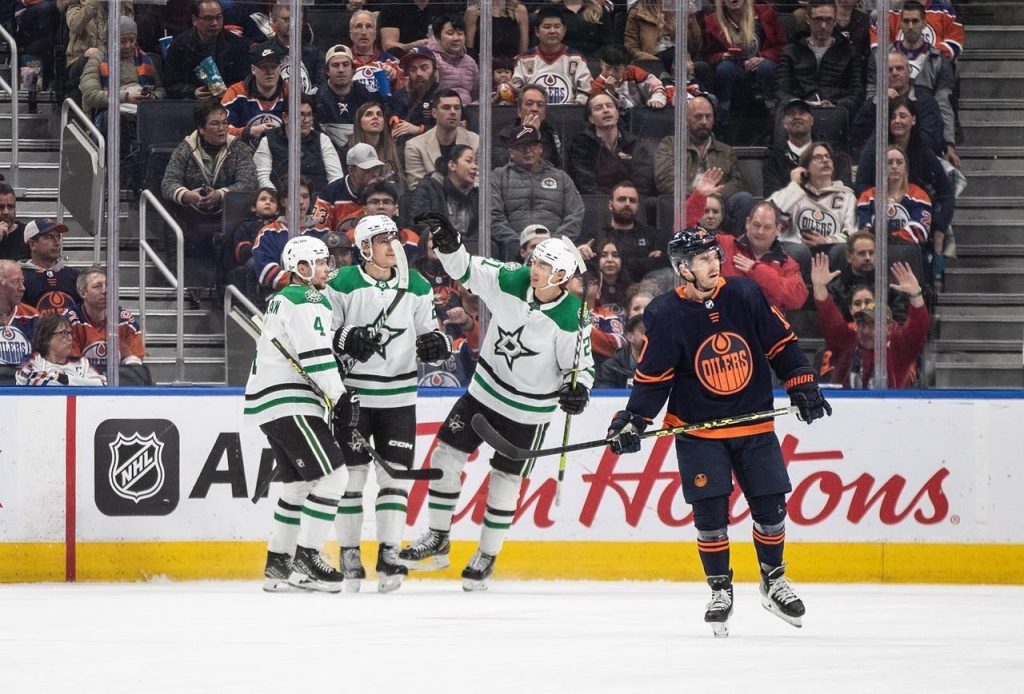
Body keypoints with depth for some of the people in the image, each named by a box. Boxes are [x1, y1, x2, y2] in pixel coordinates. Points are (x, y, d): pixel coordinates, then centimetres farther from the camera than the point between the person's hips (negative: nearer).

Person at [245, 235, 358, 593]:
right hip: (288, 404, -11)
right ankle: (306, 558, -13)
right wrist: (342, 398, -17)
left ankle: (277, 565, 19)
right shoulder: (307, 301, -11)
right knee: (331, 475, -12)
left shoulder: (283, 299, 22)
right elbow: (315, 356, -21)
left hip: (269, 402, 11)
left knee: (299, 482, 17)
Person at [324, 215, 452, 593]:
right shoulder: (343, 285, -5)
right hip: (352, 393, -3)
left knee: (395, 474, -1)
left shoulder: (417, 288, 5)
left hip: (398, 397, 3)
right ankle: (349, 555, 7)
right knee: (351, 474, 0)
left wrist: (437, 343, -11)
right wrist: (346, 340, -22)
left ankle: (389, 554, 1)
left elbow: (429, 332, 12)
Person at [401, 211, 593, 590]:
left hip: (529, 410, -4)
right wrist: (448, 243, -25)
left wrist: (577, 389, -33)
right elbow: (466, 269, -6)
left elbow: (581, 364, -13)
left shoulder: (570, 320, -23)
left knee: (505, 481, 5)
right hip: (485, 391, 4)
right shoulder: (509, 281, -14)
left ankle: (487, 557, 23)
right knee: (445, 456, 4)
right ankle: (437, 541, 18)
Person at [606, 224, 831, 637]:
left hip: (754, 424, 2)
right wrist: (632, 422, -15)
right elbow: (652, 377, -6)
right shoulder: (666, 316, -11)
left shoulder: (745, 295, -5)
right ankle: (720, 591, 10)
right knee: (710, 511, -7)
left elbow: (781, 344, 3)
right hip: (698, 429, -2)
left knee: (770, 506, 3)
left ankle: (774, 580, 25)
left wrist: (803, 387, -3)